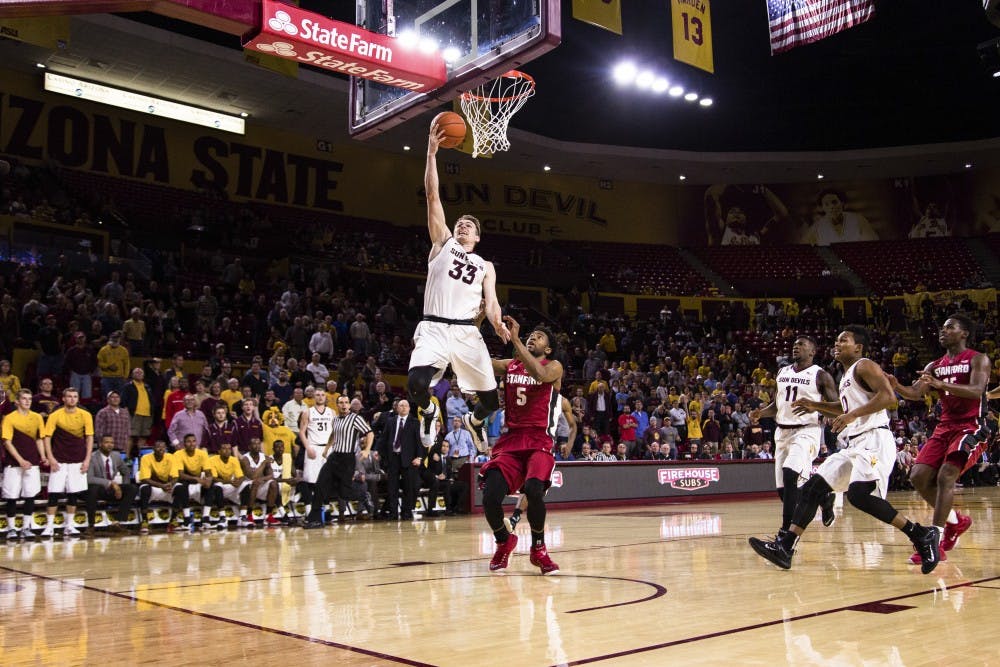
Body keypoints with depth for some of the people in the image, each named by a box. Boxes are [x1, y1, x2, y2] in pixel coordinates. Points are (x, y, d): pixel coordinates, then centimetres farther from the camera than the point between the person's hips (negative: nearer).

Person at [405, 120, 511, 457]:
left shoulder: (486, 266, 18)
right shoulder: (443, 243, 13)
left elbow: (490, 302, 6)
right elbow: (433, 196, 5)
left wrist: (499, 325, -18)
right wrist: (432, 152, -1)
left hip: (467, 332, 3)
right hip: (433, 328, -2)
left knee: (490, 399, 2)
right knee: (416, 383, -28)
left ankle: (473, 421, 41)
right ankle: (428, 410, 10)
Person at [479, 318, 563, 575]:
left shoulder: (553, 367, 3)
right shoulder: (509, 365, 14)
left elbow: (539, 374, -22)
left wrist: (515, 340, -24)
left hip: (539, 442, -3)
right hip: (510, 441, 3)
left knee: (533, 489, -30)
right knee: (490, 498, -16)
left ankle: (538, 549, -2)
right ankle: (504, 542, 17)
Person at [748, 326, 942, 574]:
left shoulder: (864, 366, -4)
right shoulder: (846, 376, 23)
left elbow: (888, 396, -19)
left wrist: (851, 415, -23)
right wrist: (816, 406, 29)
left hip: (874, 440, -10)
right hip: (852, 444, 10)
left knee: (859, 494, -27)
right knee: (813, 487, 1)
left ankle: (922, 535, -13)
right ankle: (784, 547, -2)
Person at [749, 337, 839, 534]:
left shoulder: (821, 375, -4)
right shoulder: (782, 372, 14)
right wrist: (760, 413, 3)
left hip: (806, 431, -7)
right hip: (782, 431, 7)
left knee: (790, 474, -26)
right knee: (783, 488, 7)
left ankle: (787, 531, -21)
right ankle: (824, 498, 36)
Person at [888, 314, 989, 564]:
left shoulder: (978, 360, -4)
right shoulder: (935, 366, 14)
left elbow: (976, 391, -22)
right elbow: (915, 393, 3)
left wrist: (941, 384, -36)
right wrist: (896, 386, -19)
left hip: (971, 428, -7)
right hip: (944, 428, 7)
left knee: (945, 476, -22)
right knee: (919, 477, -4)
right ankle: (955, 521, 19)